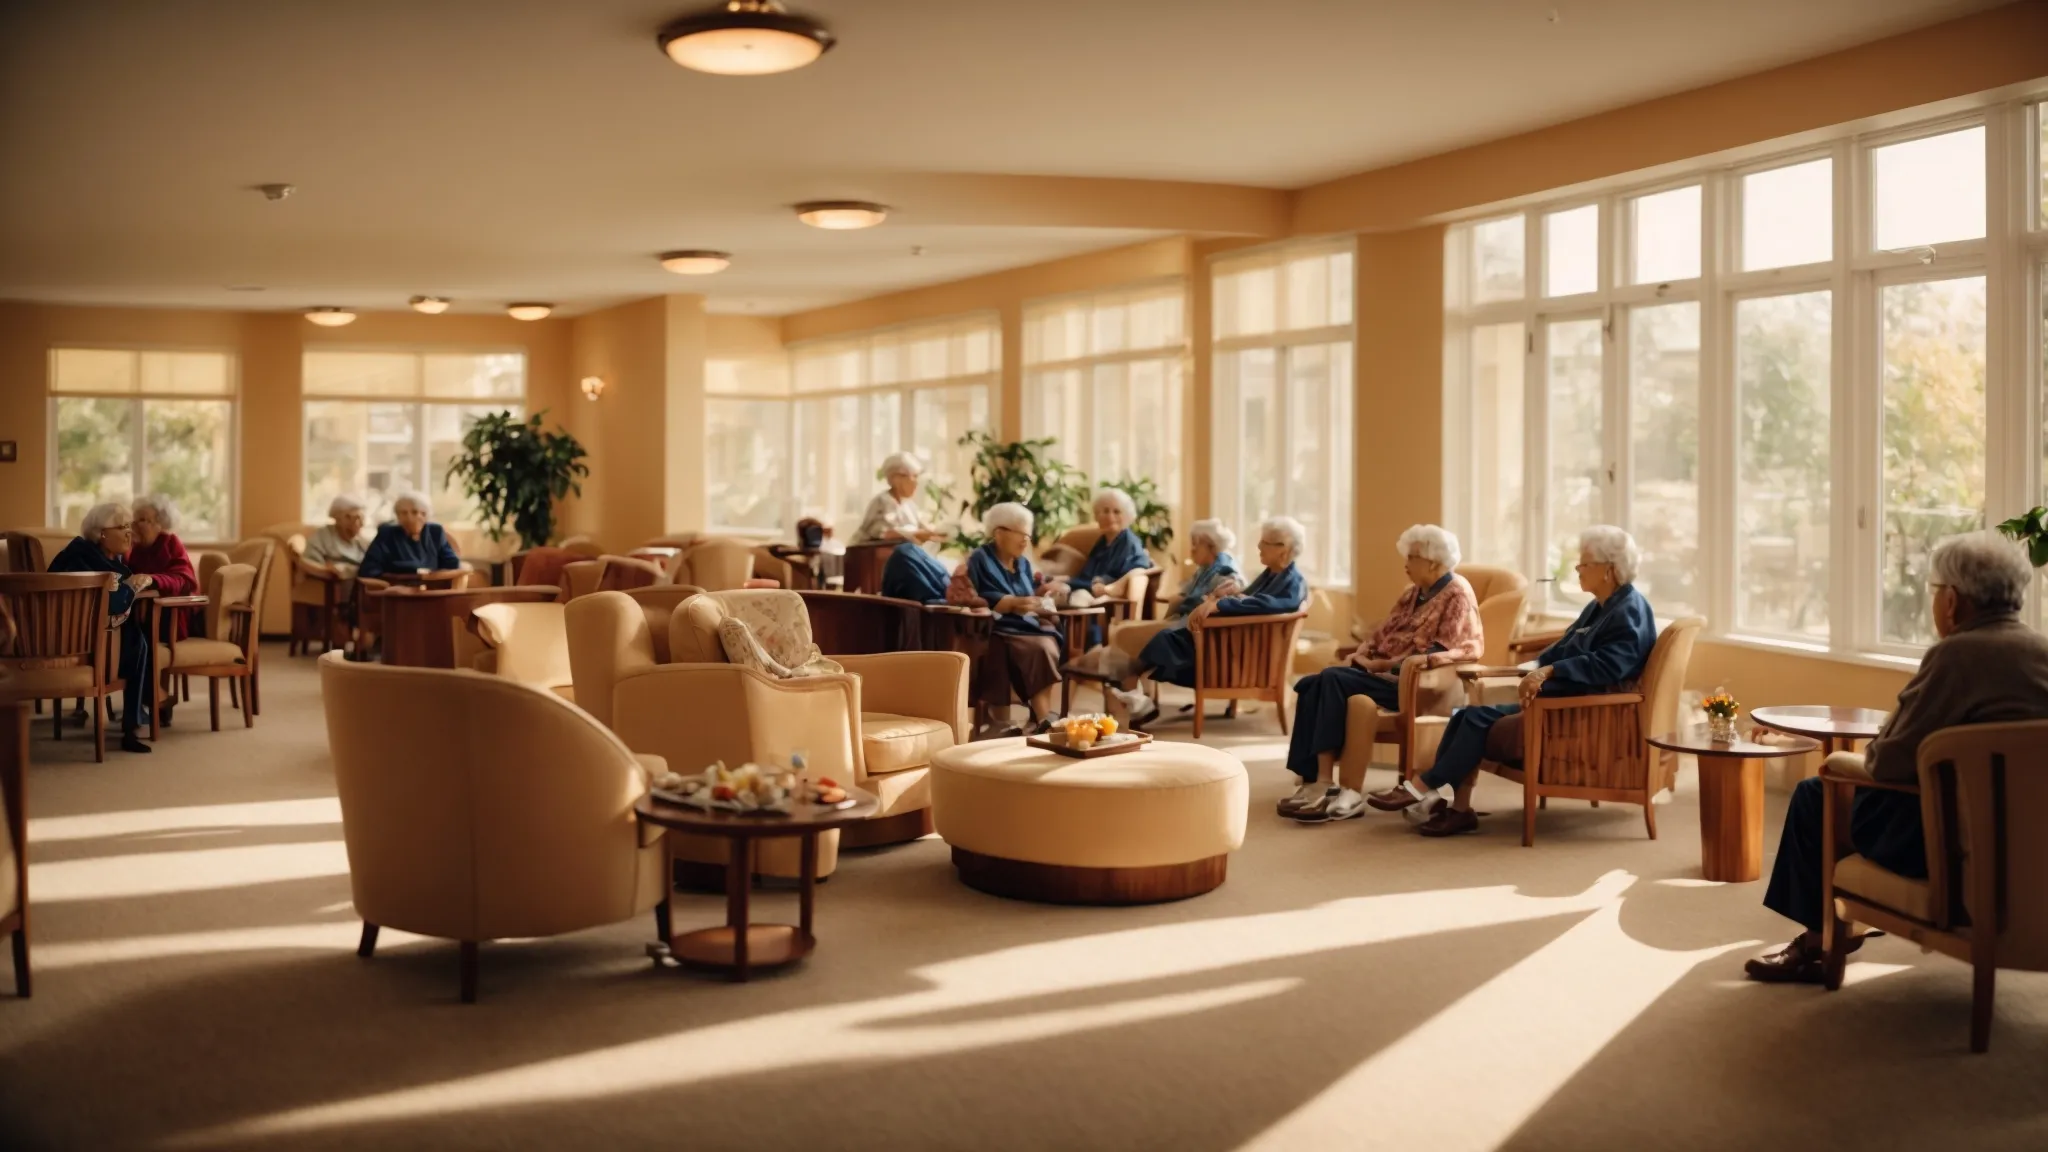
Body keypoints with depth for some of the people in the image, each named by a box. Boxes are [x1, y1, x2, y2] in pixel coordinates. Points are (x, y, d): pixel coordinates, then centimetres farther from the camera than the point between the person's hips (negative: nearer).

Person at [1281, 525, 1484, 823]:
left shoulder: (1456, 594, -6)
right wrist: (1362, 653, 0)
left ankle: (1324, 783, -28)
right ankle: (1312, 780, -22)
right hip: (1388, 673, 9)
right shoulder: (1413, 593, 22)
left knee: (1334, 679, -28)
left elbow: (1442, 652, -16)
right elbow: (1383, 633, 21)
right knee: (1309, 685, -13)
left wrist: (1389, 664, -17)